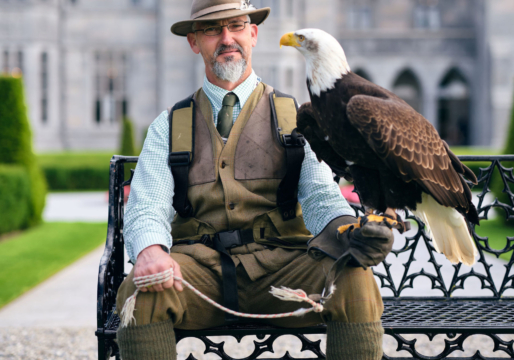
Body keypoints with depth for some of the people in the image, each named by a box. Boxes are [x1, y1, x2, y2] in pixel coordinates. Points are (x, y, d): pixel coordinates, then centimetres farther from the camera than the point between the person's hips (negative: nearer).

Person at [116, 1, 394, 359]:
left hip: (278, 262, 0)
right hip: (200, 261, 0)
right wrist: (150, 250, -23)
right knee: (139, 292, -33)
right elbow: (147, 208, 3)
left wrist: (349, 232, -23)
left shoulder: (294, 117, 16)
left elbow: (320, 195, 3)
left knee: (358, 285, -30)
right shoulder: (168, 126, 16)